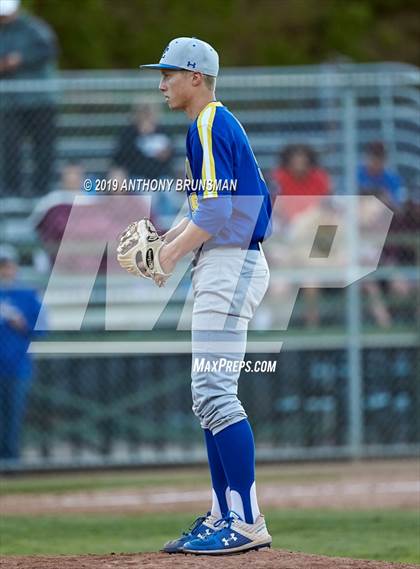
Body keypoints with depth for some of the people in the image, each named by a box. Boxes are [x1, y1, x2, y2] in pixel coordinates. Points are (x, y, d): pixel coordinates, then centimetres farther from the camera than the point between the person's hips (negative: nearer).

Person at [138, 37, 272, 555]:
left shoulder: (209, 126, -12)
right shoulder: (219, 124, 19)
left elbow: (216, 211, -20)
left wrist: (172, 254, -11)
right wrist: (167, 236, 13)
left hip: (229, 265, -11)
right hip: (223, 267, 11)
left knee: (214, 392, -14)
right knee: (209, 395, 12)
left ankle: (248, 523, -16)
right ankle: (224, 517, 14)